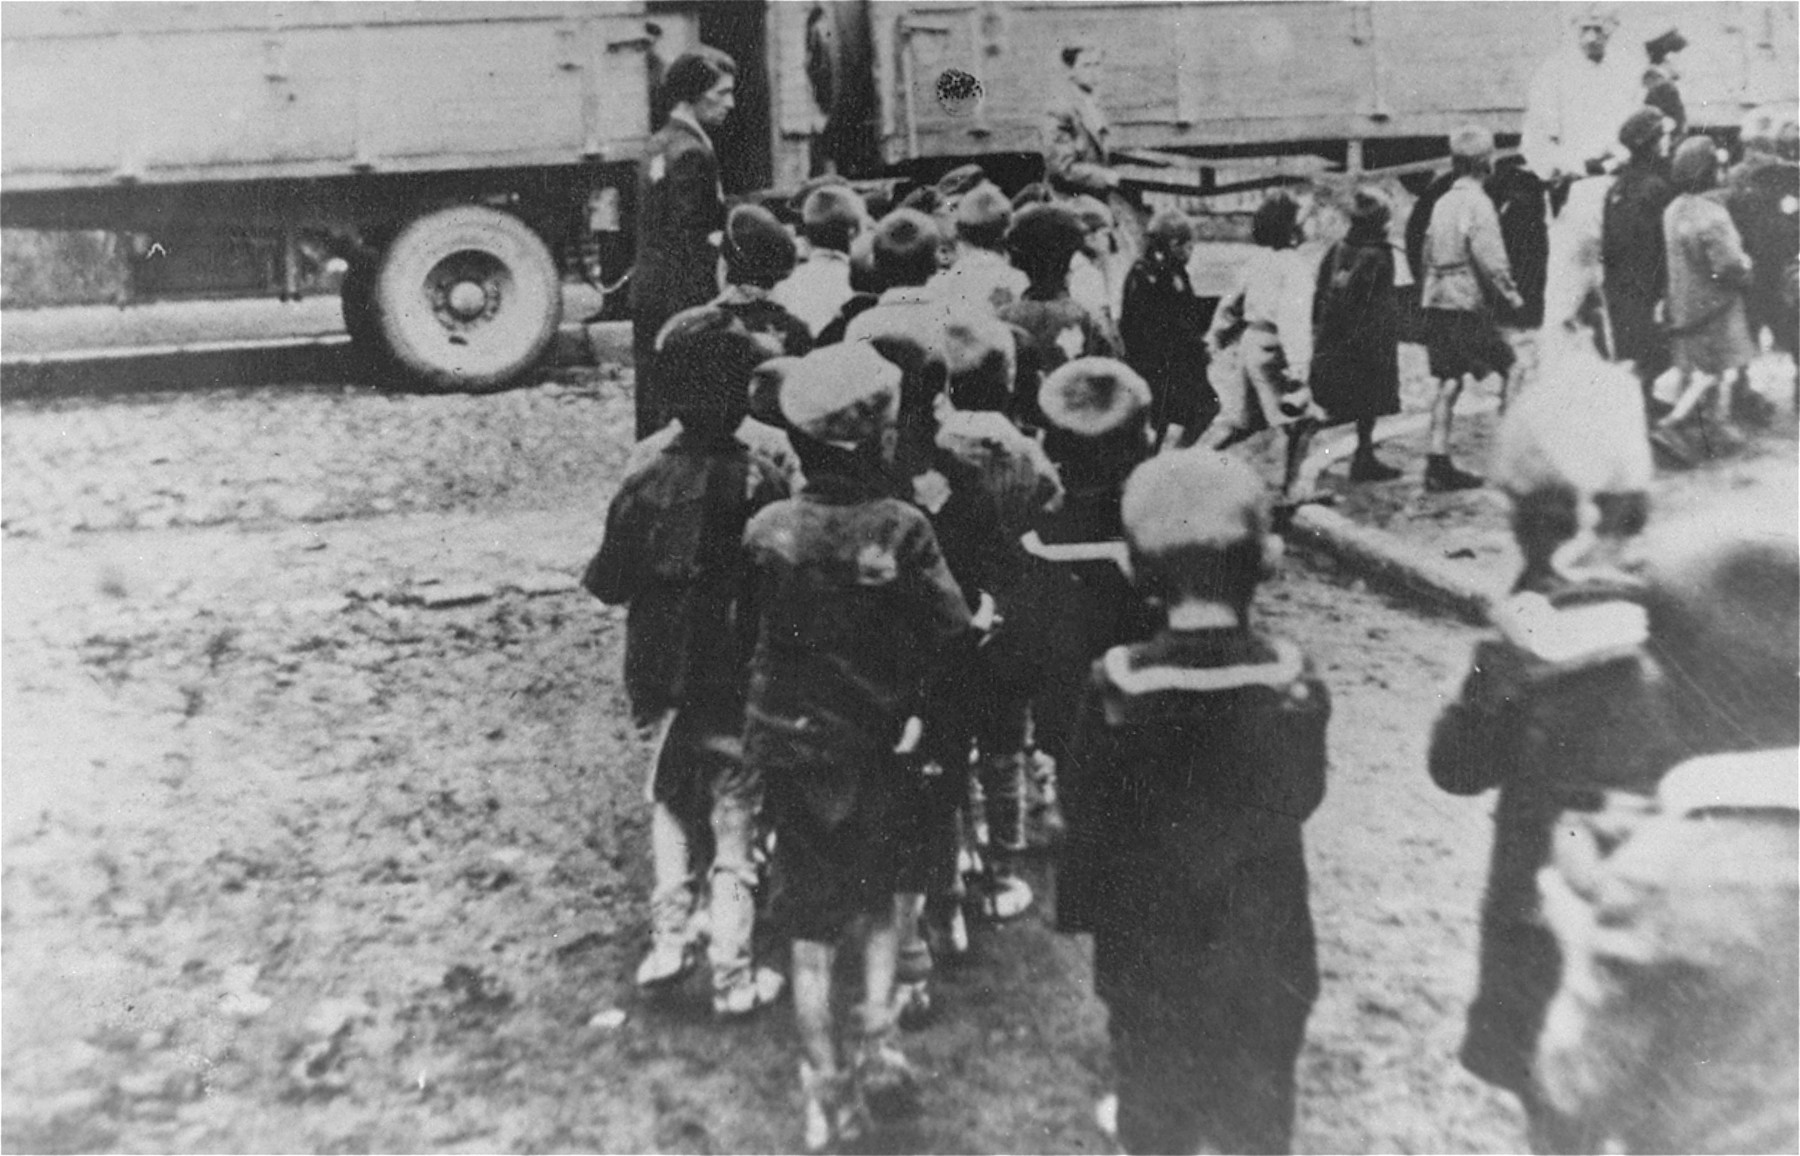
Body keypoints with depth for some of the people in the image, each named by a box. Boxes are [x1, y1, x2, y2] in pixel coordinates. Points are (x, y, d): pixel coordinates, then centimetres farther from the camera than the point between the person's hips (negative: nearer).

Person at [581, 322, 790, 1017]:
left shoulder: (644, 484, -6)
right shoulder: (761, 485, -14)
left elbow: (607, 585, -2)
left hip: (662, 678, 3)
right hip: (739, 681, -3)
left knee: (672, 803, 23)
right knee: (736, 817, 8)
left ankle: (669, 938, 17)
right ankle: (733, 977, 13)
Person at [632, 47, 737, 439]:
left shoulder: (657, 145, 15)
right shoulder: (692, 154, -15)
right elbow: (691, 242, -19)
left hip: (646, 292, 10)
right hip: (682, 299, -10)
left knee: (654, 403, 14)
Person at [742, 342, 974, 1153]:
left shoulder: (767, 531, -9)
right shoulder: (901, 528, -16)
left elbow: (746, 633, -1)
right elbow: (954, 637, -13)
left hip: (787, 746, 1)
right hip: (878, 750, -1)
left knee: (809, 926, 11)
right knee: (880, 898, 23)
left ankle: (824, 1090, 15)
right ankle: (877, 1036, 10)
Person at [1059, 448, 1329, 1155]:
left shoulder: (1117, 687, -20)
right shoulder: (1292, 685, -18)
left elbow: (1086, 814, -10)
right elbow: (1301, 799, -2)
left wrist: (1083, 909, 5)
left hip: (1148, 949, 0)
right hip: (1262, 950, 1)